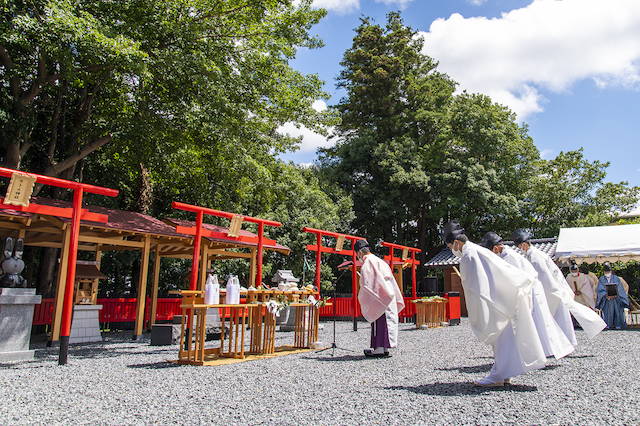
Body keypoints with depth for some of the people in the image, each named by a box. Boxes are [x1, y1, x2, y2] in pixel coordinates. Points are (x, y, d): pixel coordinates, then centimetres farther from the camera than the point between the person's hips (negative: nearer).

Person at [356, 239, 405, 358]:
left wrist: (361, 297, -5)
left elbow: (366, 284, -16)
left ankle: (379, 348, -3)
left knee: (379, 323, -5)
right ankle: (385, 348, 14)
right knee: (386, 321, 10)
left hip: (378, 298, -9)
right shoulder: (379, 261, 18)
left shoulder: (367, 262, -10)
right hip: (387, 296, 9)